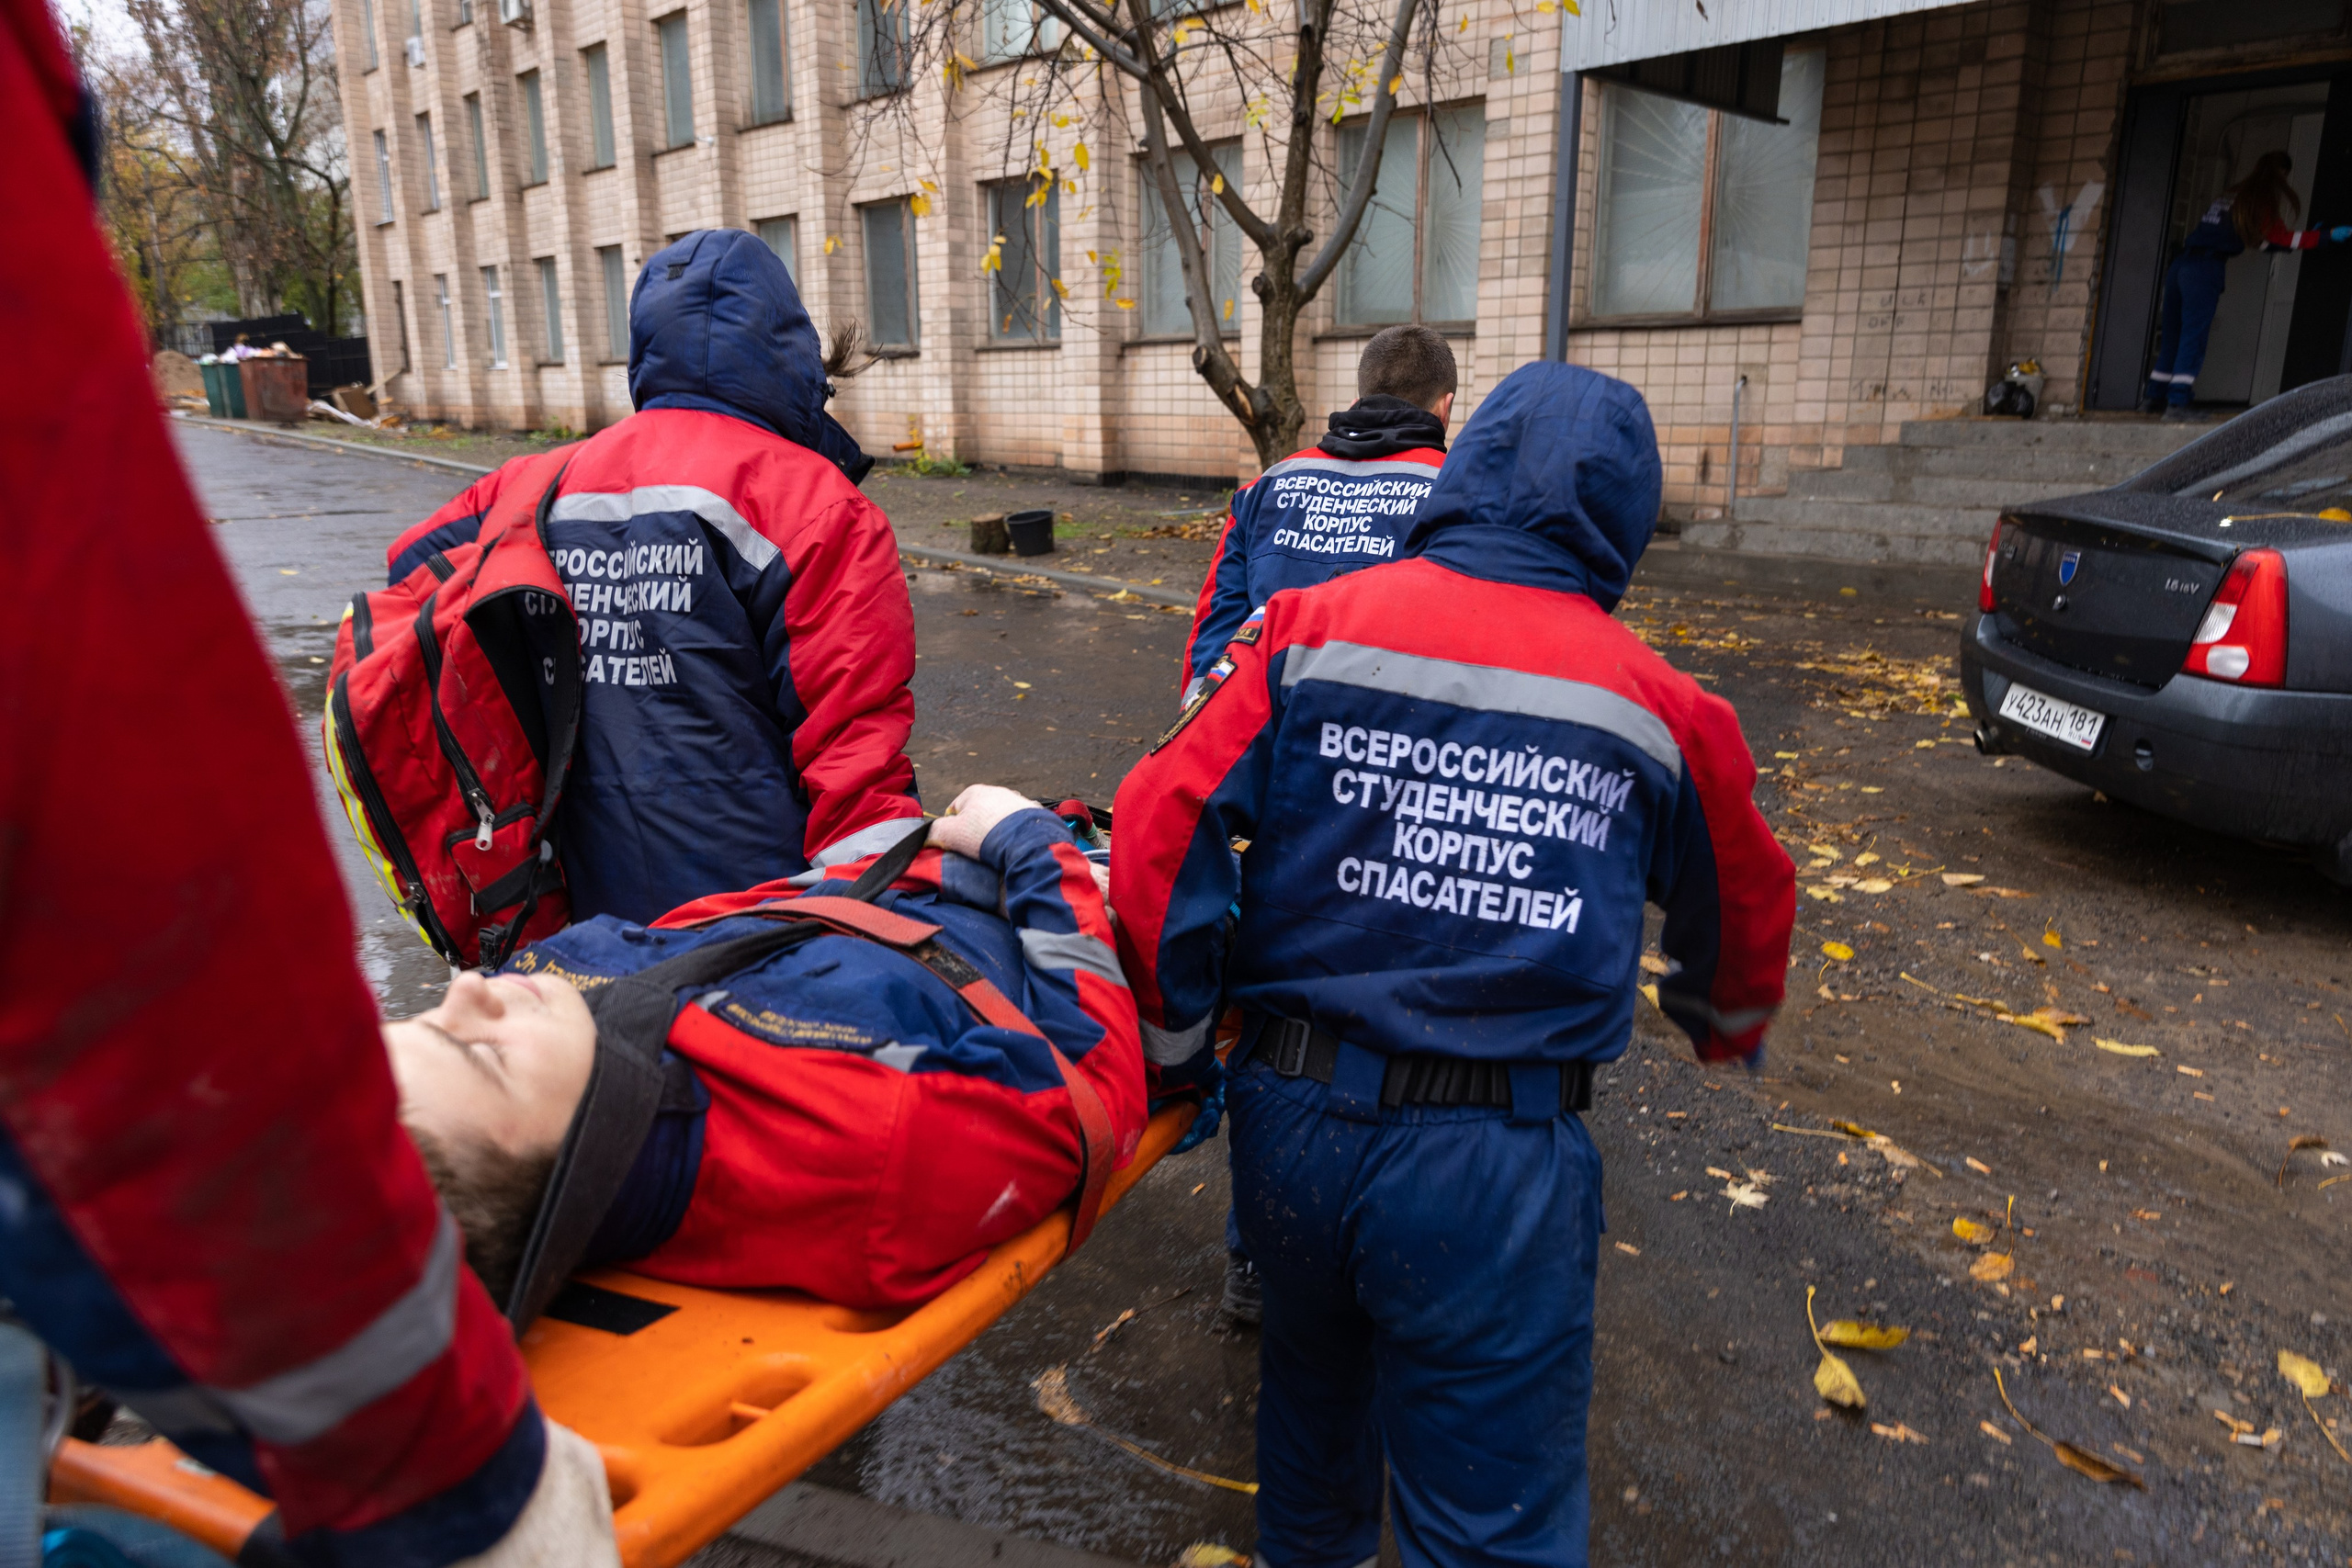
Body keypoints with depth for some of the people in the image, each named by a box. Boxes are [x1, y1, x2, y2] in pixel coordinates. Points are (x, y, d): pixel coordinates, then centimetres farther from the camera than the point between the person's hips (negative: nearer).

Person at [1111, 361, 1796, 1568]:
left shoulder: (1314, 626, -2)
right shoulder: (1658, 706, 1)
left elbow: (1163, 822, -10)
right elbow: (1745, 912, 16)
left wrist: (1172, 1044, 1)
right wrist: (1727, 1032, 37)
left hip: (1291, 1118, 2)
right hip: (1495, 1170, -2)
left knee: (1311, 1389, 30)